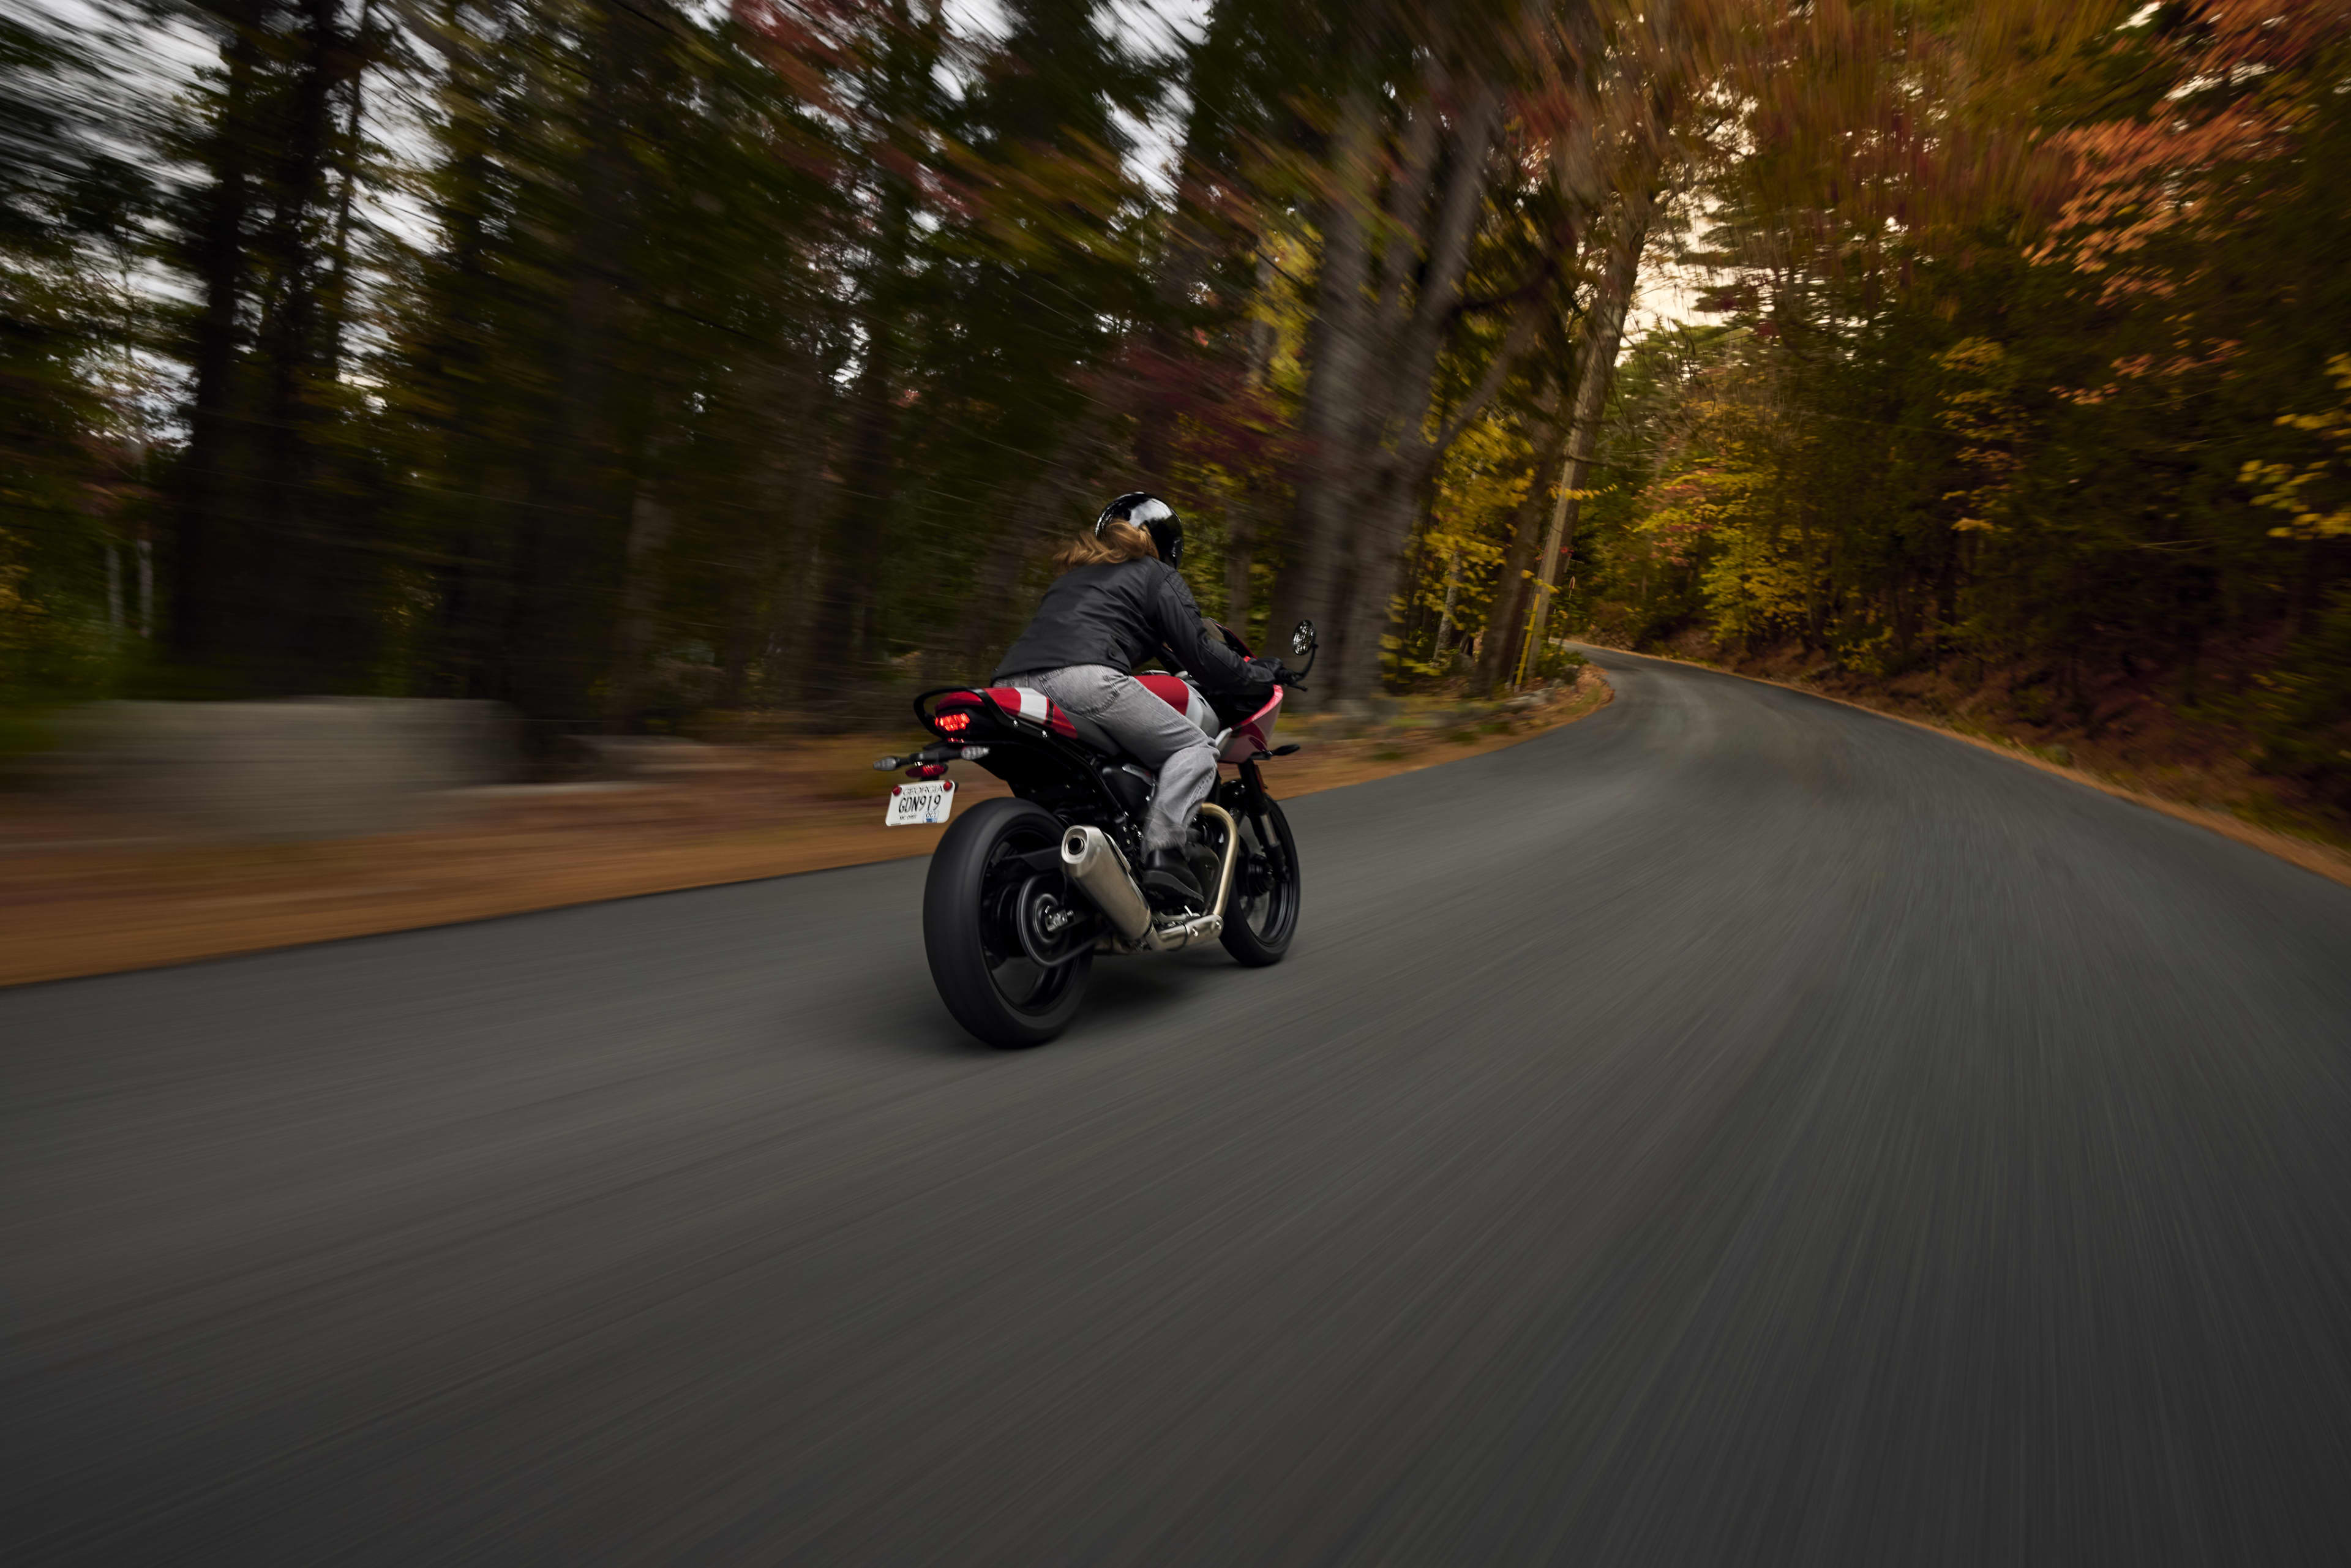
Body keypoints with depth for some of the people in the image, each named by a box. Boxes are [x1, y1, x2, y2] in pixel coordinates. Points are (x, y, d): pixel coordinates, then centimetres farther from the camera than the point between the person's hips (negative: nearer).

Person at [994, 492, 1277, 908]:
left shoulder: (1072, 574, 37)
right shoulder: (1158, 576, 17)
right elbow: (1200, 654, 9)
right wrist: (1258, 675, 24)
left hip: (1010, 684, 7)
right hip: (1082, 679, -7)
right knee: (1195, 748, 2)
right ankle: (1162, 850, -18)